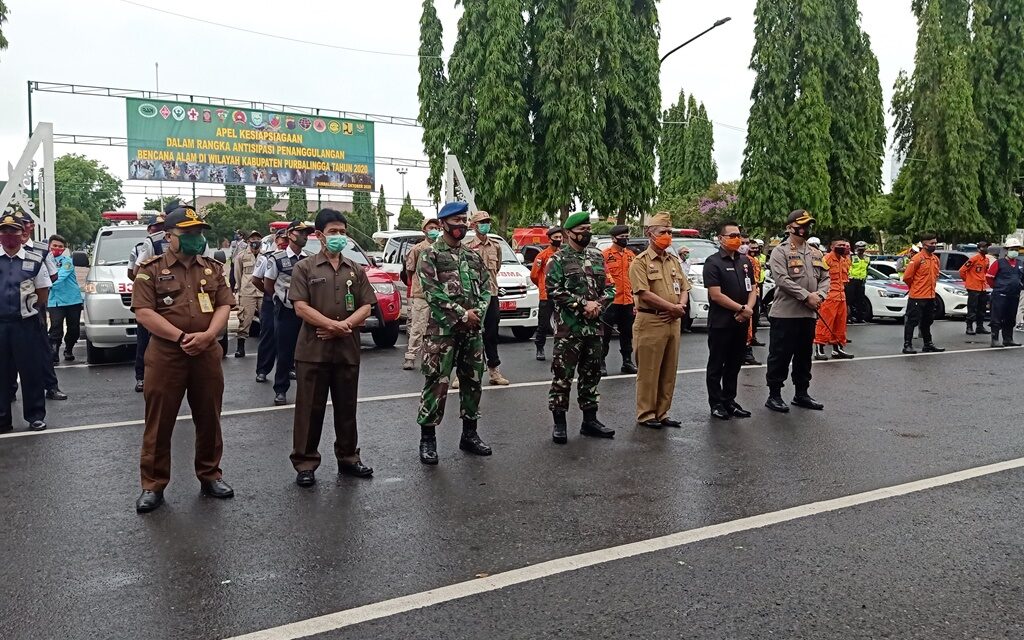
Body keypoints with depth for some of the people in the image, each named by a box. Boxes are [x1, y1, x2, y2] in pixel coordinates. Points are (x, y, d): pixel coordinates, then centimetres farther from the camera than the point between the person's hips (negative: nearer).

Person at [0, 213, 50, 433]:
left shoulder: (35, 261, 2)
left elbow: (43, 293, 7)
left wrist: (29, 310, 2)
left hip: (26, 324, -1)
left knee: (31, 371, 3)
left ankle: (35, 415, 13)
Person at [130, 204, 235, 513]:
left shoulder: (213, 268, 11)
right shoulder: (151, 268, -1)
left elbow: (224, 306, 5)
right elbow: (143, 312, -9)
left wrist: (207, 335, -13)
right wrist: (181, 337, -16)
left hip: (207, 354, 4)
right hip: (165, 354, -3)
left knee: (209, 418, 12)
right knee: (159, 422, 3)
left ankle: (210, 475, 26)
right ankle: (153, 485, 13)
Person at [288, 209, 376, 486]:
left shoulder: (355, 270, 12)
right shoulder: (305, 268, 1)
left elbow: (366, 307, 6)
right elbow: (301, 307, -8)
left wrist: (345, 326, -11)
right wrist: (334, 325, -16)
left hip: (347, 350, 4)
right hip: (313, 350, -3)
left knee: (347, 408, 12)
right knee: (310, 409, 2)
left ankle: (348, 458, 24)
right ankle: (305, 463, 10)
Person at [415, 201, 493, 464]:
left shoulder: (474, 256, 15)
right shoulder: (430, 255, -3)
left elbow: (486, 287, 11)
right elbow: (432, 291, -13)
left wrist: (478, 311, -8)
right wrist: (461, 314, -17)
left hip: (473, 330, 6)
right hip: (442, 330, -6)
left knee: (472, 382, 11)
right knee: (436, 384, -5)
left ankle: (469, 434, 24)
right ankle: (427, 439, 5)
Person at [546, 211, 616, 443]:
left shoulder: (597, 257, 14)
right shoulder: (558, 259, -4)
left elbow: (610, 286, 13)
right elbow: (553, 290, -14)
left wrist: (599, 304, -7)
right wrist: (583, 304, -17)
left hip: (595, 327, 6)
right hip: (568, 328, -6)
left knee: (591, 374, 12)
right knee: (562, 376, -2)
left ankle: (590, 420, 22)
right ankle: (559, 424, 6)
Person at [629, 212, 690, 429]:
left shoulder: (674, 261, 16)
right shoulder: (640, 262, -7)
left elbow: (683, 287, 18)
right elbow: (644, 293, -16)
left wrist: (681, 305, -3)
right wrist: (672, 307, -14)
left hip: (673, 322, 7)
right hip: (650, 322, -7)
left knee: (669, 371, 11)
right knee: (648, 371, -1)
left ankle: (662, 413, 20)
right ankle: (645, 415, 8)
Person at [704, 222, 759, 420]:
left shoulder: (746, 261, 12)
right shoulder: (713, 262, -9)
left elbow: (753, 289, 12)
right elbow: (716, 295, -16)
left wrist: (748, 309, -7)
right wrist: (742, 308, -13)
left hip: (741, 322, 6)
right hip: (720, 322, -6)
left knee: (734, 364, 13)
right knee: (717, 365, 3)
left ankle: (729, 401, 23)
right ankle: (716, 404, 11)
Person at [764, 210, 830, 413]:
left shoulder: (815, 253, 16)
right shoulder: (780, 251, -7)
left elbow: (825, 277, 14)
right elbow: (782, 280, -18)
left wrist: (819, 294, -7)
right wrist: (807, 296, -19)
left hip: (808, 314, 7)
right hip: (785, 314, -7)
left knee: (804, 356, 15)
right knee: (780, 356, -1)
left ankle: (802, 393, 26)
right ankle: (774, 395, 7)